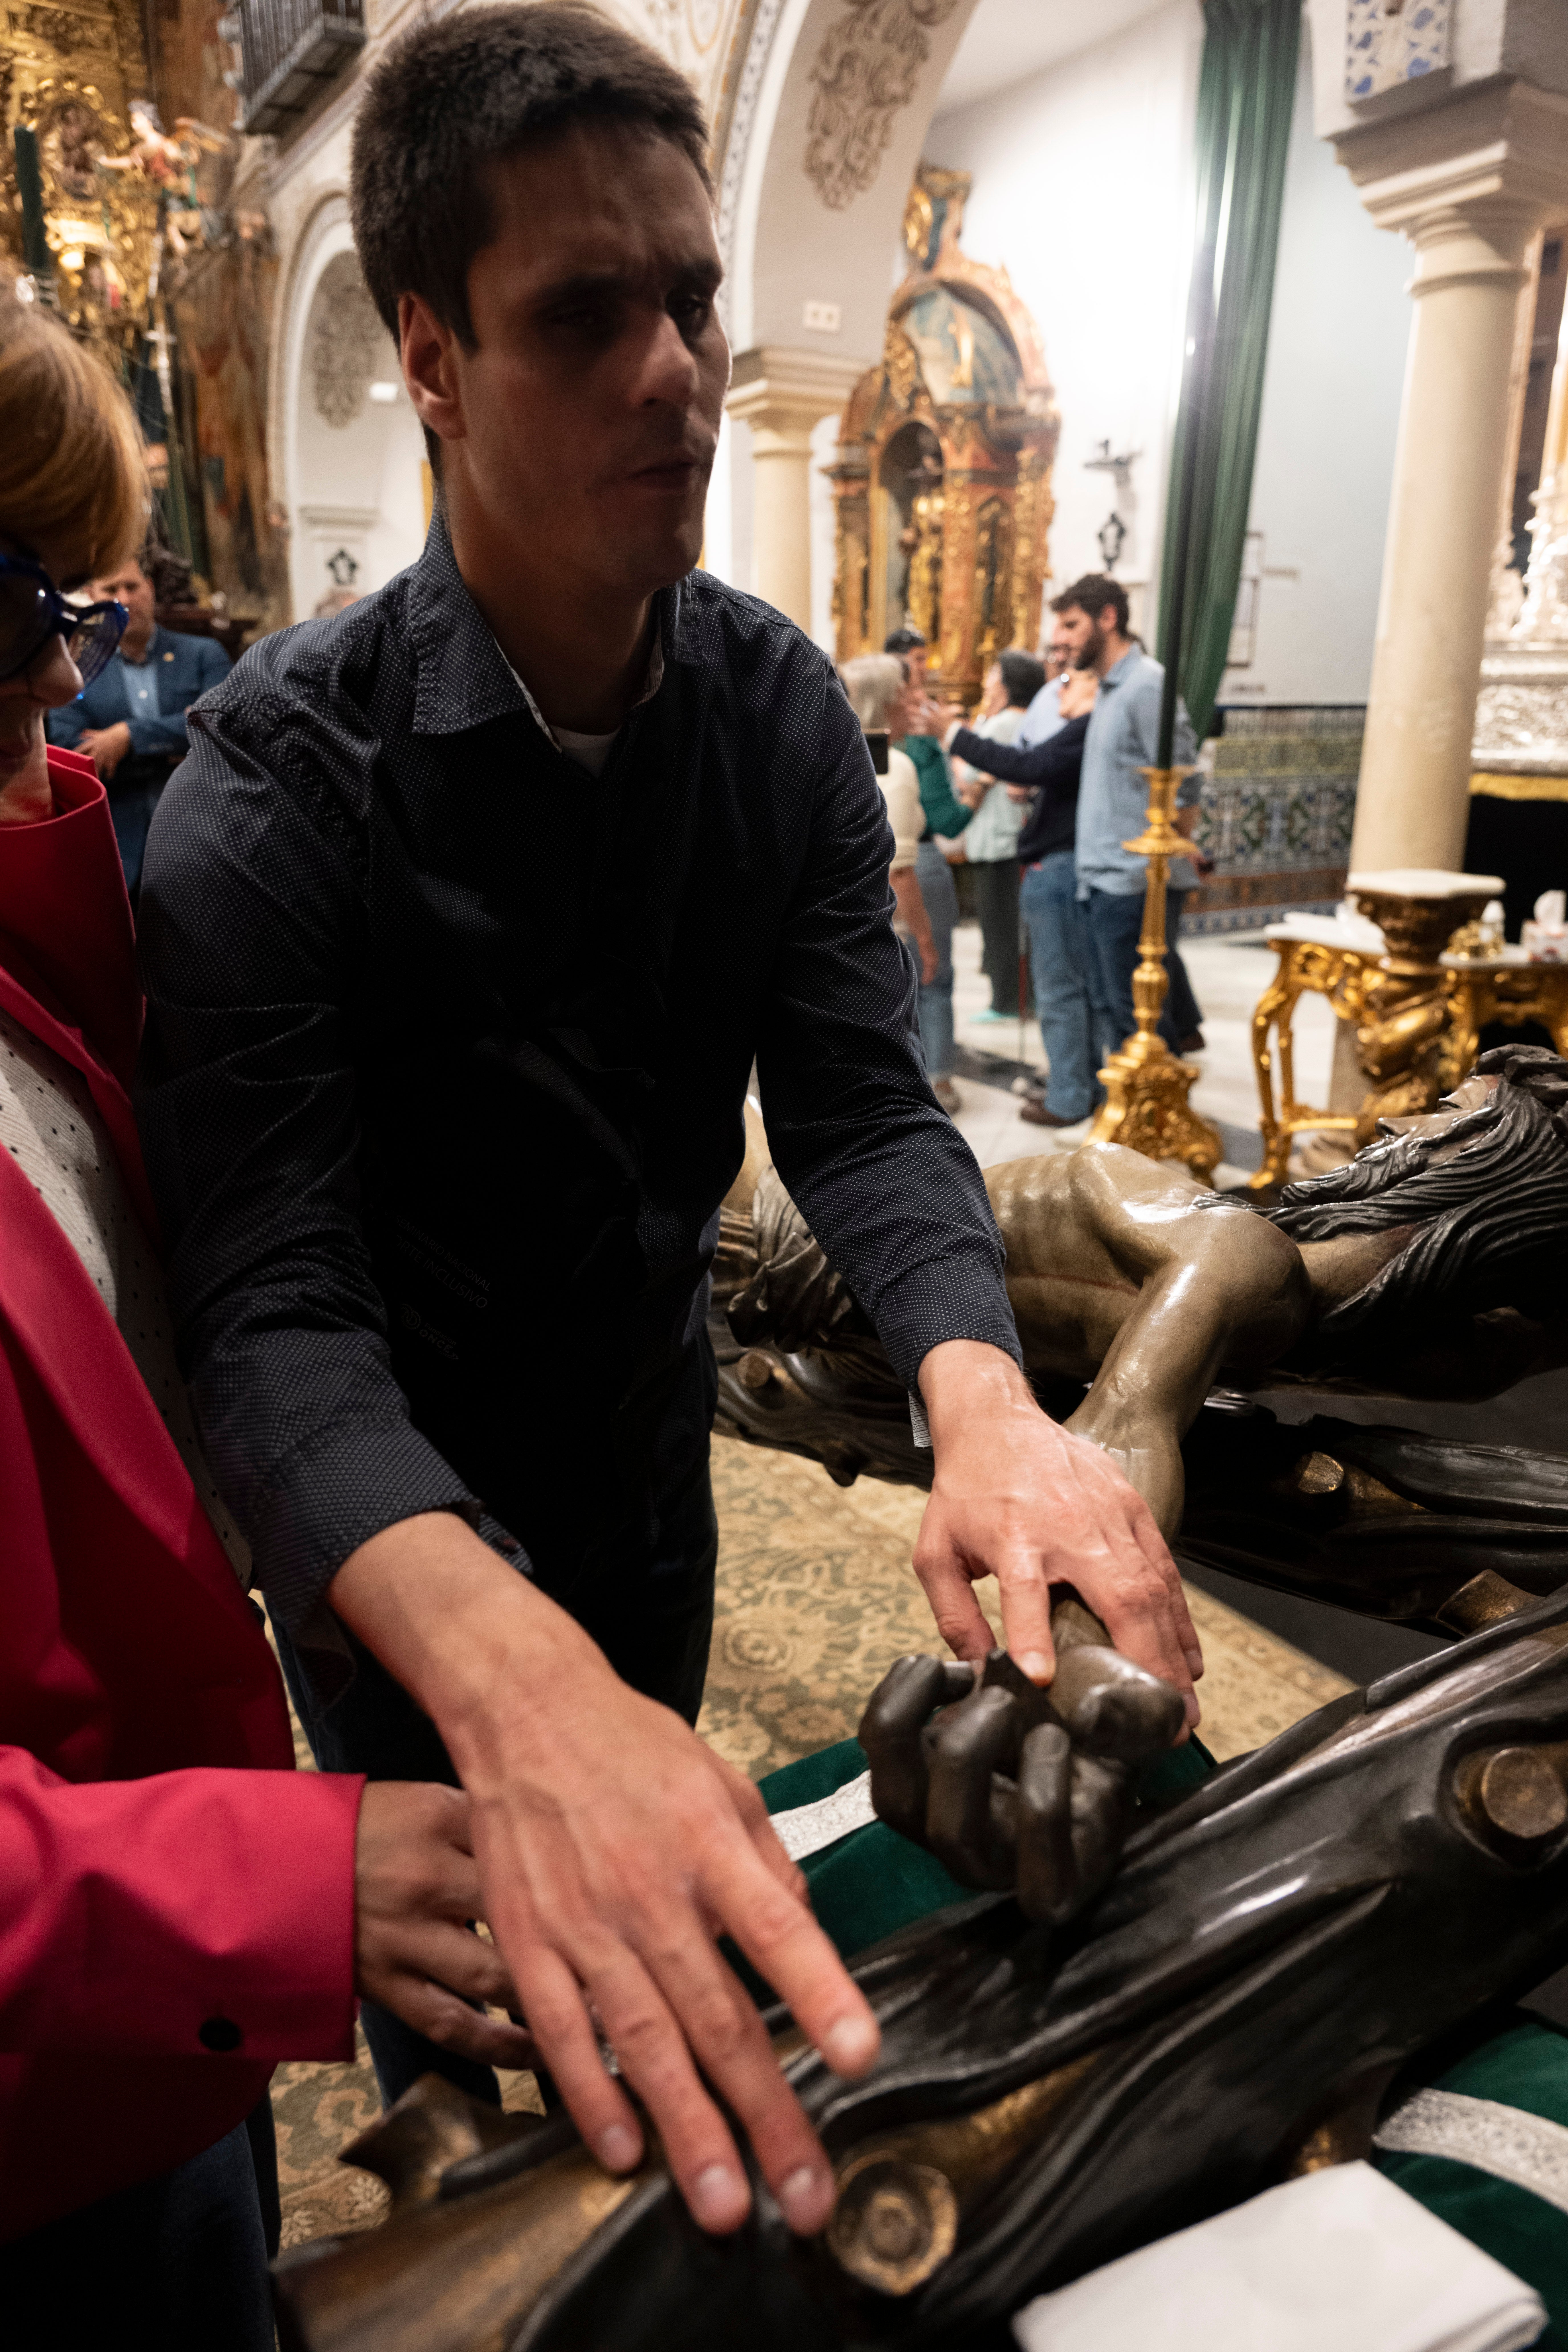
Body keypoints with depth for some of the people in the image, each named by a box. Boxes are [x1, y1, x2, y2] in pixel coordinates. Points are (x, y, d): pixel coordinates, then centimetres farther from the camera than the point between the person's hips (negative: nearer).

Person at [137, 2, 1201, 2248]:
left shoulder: (784, 710, -11)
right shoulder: (280, 773, -26)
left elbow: (861, 1107, -17)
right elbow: (273, 1301, -33)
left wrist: (988, 1408, -38)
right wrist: (507, 1673, -52)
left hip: (650, 1449, 5)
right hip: (397, 1522, -4)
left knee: (667, 2012, 30)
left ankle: (620, 2231, 64)